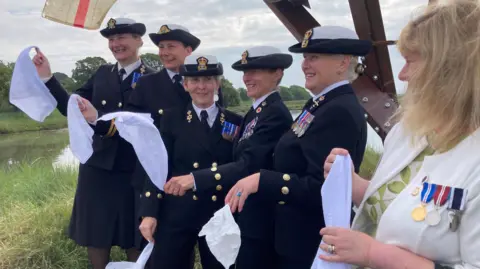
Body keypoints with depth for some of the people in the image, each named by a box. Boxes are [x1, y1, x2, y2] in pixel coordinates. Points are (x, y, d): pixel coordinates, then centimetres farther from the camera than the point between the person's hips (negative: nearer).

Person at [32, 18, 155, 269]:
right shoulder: (102, 73, 7)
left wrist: (98, 120, -31)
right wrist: (47, 77, -5)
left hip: (132, 170, -4)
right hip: (97, 166, 5)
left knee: (134, 240, 11)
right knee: (95, 236, 15)